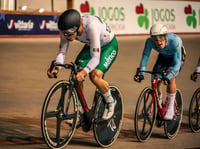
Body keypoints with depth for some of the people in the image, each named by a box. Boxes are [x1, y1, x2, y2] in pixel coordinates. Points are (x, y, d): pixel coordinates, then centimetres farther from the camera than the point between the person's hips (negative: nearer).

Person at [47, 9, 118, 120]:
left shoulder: (91, 26, -41)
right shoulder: (67, 29, -24)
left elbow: (95, 57, -40)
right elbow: (62, 51, -15)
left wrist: (84, 72, -55)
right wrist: (56, 68, -34)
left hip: (109, 46, -6)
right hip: (90, 45, 6)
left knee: (95, 75, -26)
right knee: (76, 75, -12)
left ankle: (110, 102, 1)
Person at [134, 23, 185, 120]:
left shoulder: (175, 40, -41)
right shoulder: (150, 41, -32)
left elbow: (177, 62, -42)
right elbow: (144, 57, -28)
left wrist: (168, 77, -56)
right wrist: (141, 74, -44)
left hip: (176, 57, -4)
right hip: (163, 57, 4)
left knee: (170, 78, -29)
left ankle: (170, 109, -18)